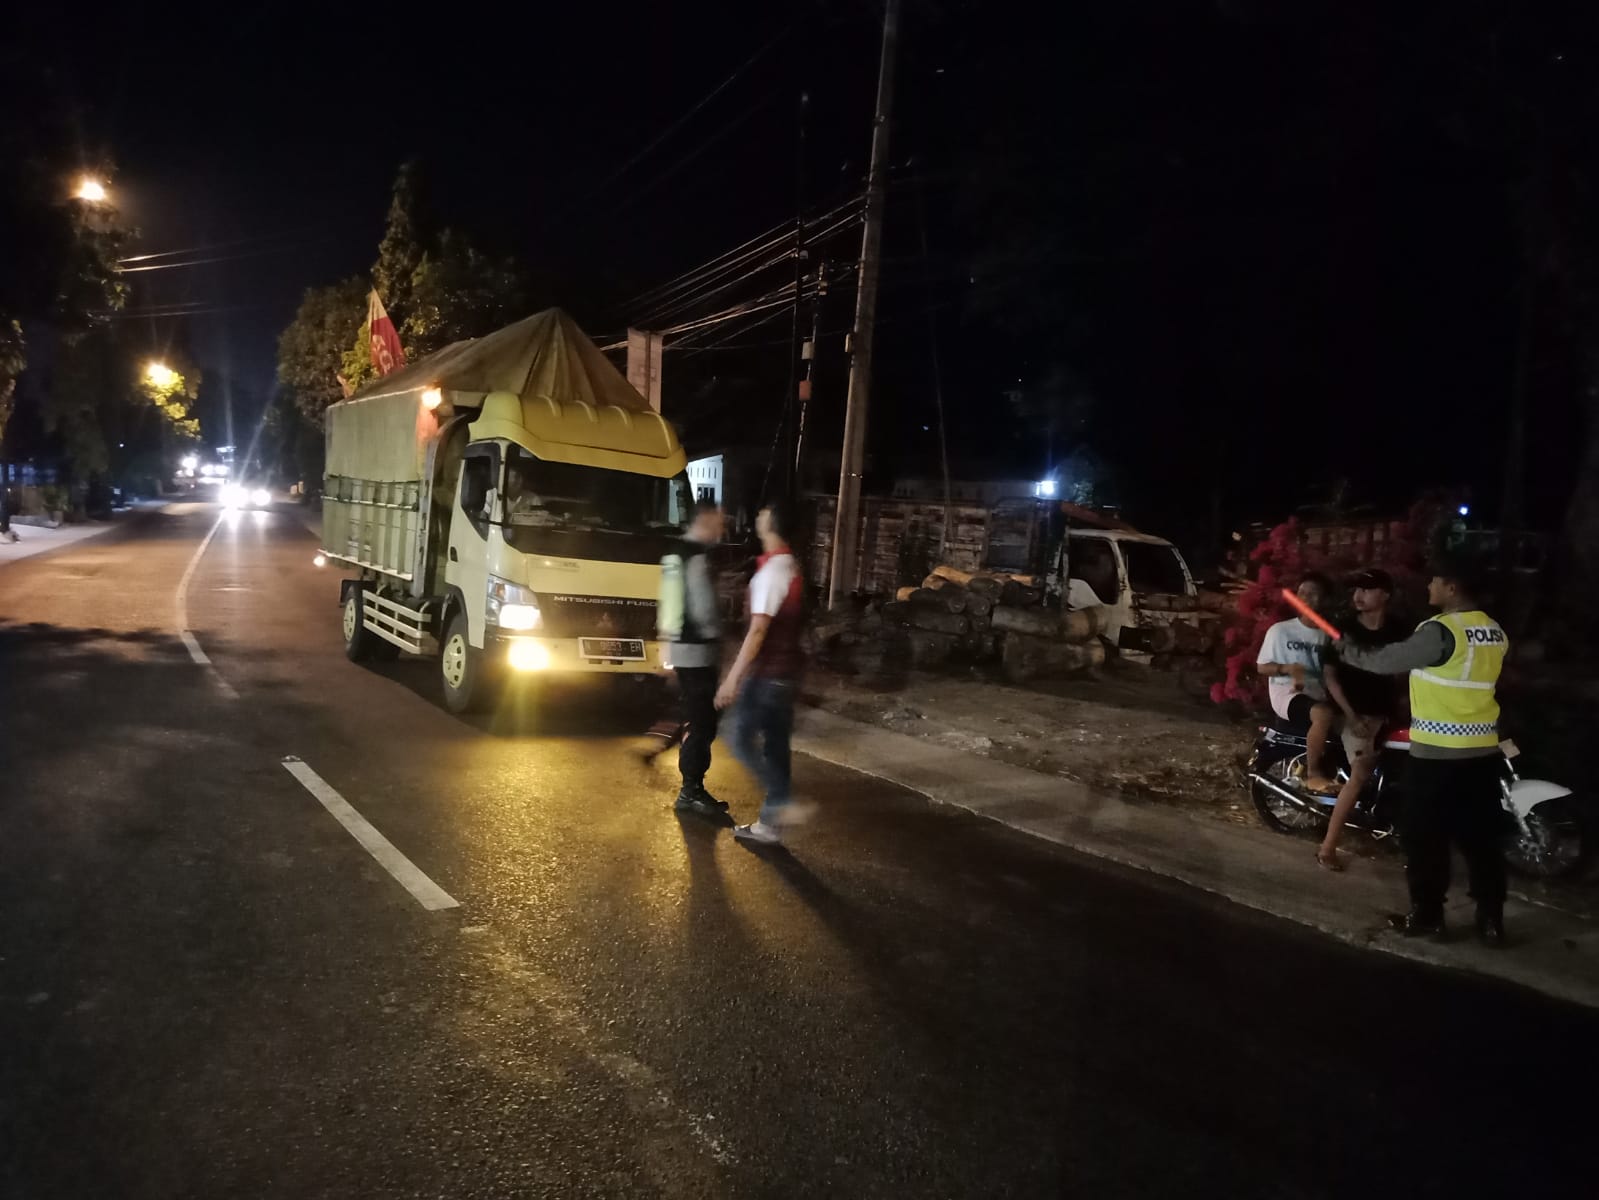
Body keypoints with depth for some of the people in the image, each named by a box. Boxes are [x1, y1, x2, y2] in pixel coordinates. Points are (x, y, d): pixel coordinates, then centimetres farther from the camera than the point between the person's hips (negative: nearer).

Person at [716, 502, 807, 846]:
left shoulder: (771, 570, -17)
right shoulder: (790, 567, 12)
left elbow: (758, 630, -23)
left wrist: (733, 677, -22)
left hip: (768, 672, -9)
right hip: (786, 669, 9)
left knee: (743, 740, -2)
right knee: (775, 745, 11)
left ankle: (783, 803, -4)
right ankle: (770, 823, 16)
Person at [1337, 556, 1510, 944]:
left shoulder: (1440, 631, -18)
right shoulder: (1495, 632, 7)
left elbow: (1389, 661, -11)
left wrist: (1350, 652, 6)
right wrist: (1423, 675, 26)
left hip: (1437, 752, -7)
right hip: (1483, 751, 7)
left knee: (1426, 839, 6)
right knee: (1481, 839, 12)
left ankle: (1426, 916, 14)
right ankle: (1491, 921, 18)